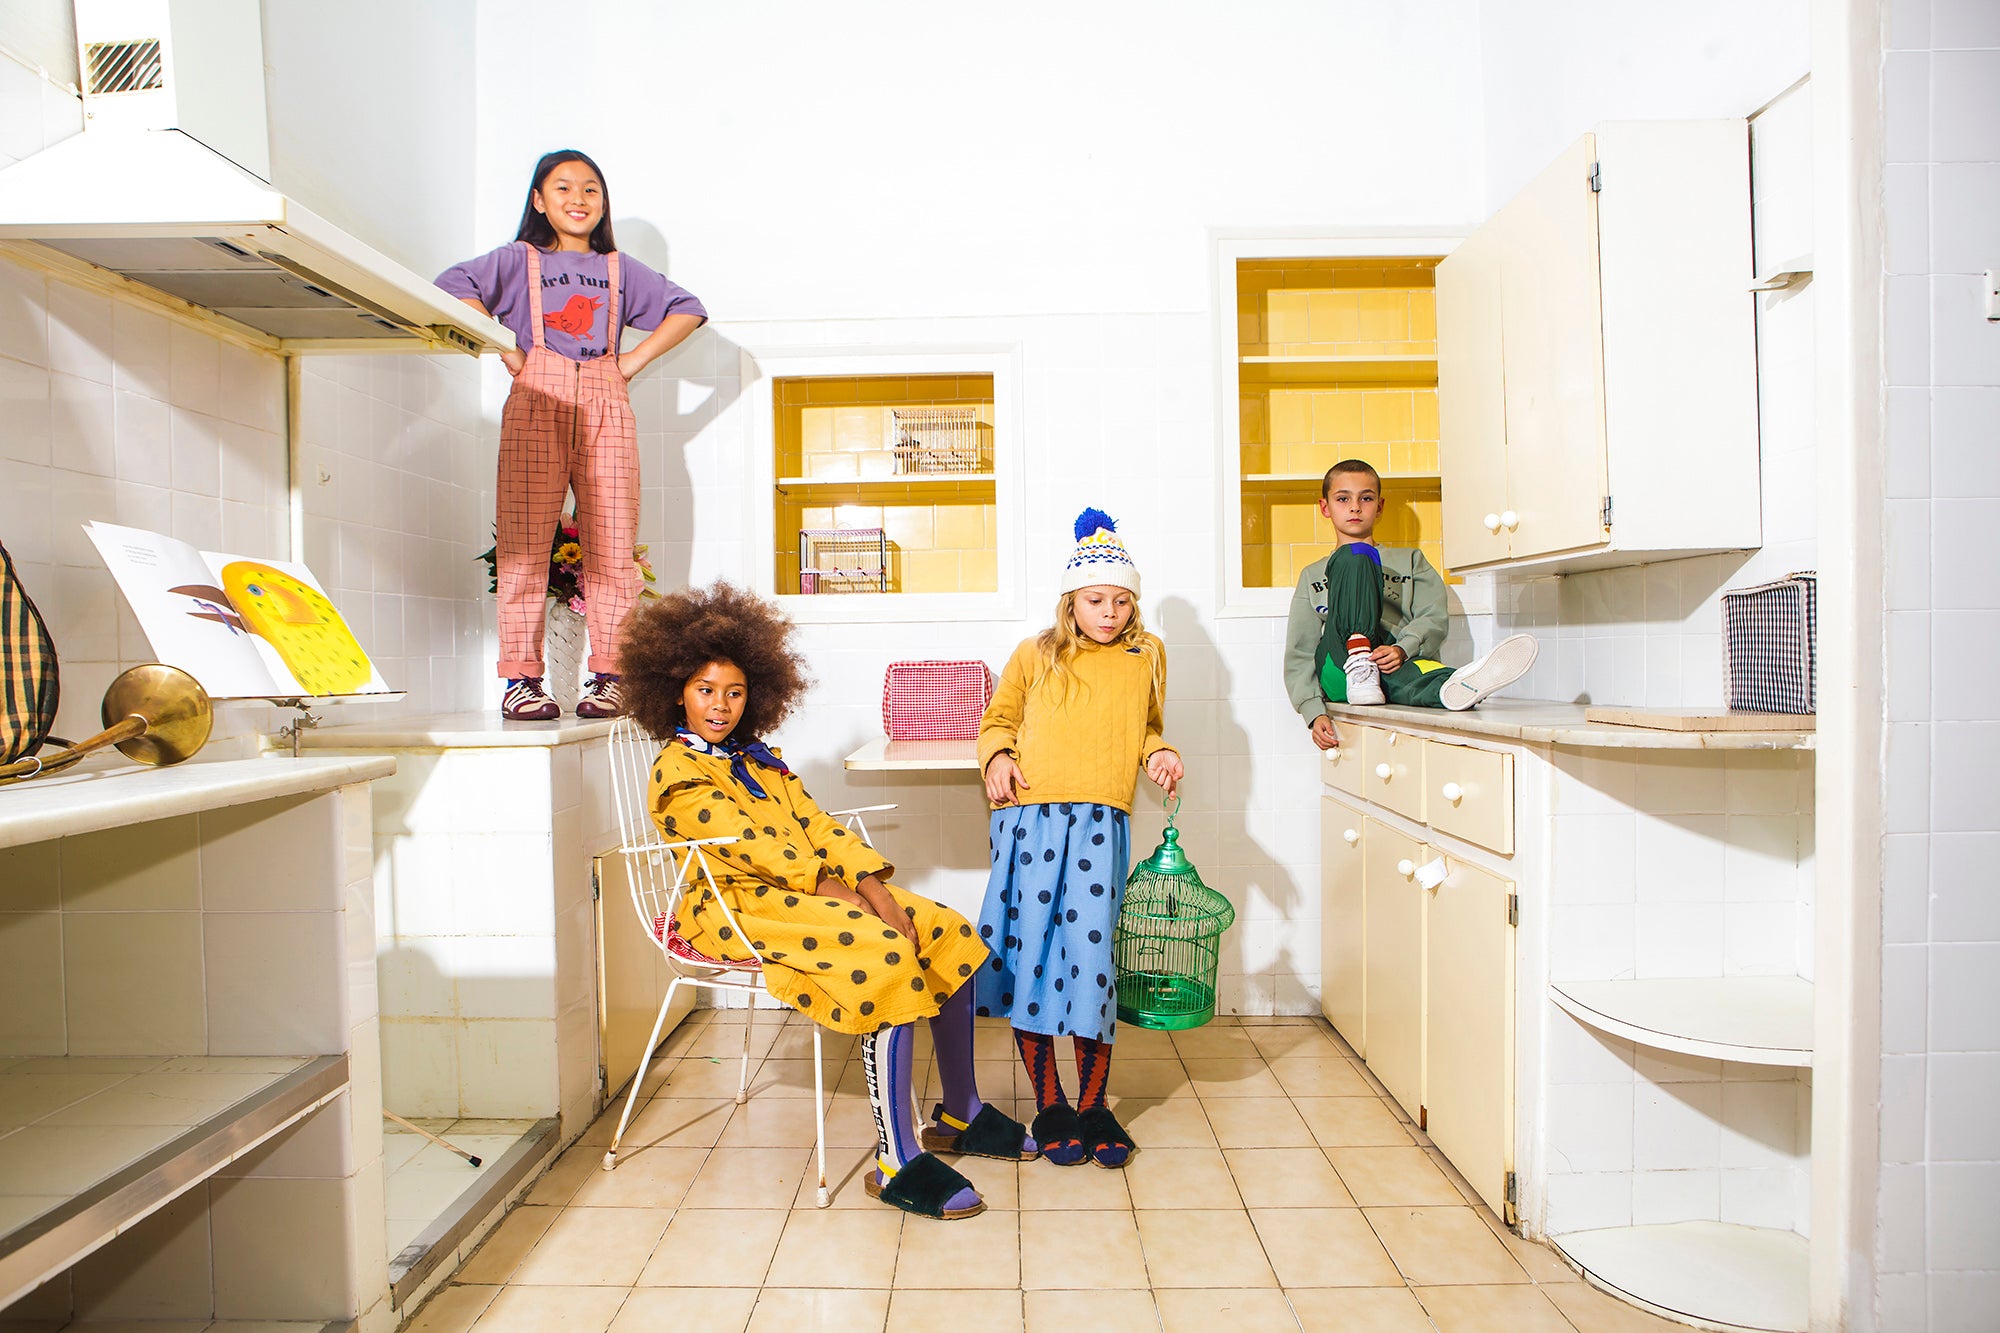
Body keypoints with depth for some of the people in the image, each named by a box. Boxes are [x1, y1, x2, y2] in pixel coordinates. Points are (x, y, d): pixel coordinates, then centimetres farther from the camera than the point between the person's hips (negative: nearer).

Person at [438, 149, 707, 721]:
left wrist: (635, 359, 9)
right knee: (524, 543, -8)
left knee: (612, 546, -5)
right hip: (537, 404, -1)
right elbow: (453, 285, 2)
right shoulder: (518, 259, 15)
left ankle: (608, 676, 0)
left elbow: (687, 309, 20)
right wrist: (505, 350, -6)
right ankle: (521, 679, -4)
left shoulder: (619, 268, 22)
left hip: (606, 409, 2)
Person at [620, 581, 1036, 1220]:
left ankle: (961, 1114, 7)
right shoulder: (677, 772, -5)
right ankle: (897, 1164, -26)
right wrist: (839, 892, -20)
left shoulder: (758, 757, 19)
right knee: (886, 955, -30)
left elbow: (815, 824, 8)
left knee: (947, 932, -5)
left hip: (803, 890, 8)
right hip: (738, 908, -8)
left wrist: (874, 888, -7)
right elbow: (749, 844, -16)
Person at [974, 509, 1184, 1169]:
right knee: (1030, 952, 1)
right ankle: (1049, 1107, 18)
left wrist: (1159, 753, 6)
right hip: (1028, 817, 0)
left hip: (1100, 824, 0)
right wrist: (997, 756, -1)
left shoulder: (1146, 656, 14)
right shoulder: (1034, 656, 10)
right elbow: (997, 720, 19)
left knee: (1089, 953, -5)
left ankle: (1093, 1107, 15)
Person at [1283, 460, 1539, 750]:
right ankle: (1359, 666, -36)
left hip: (1397, 664, 1)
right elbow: (1299, 653, 13)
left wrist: (1402, 649, -15)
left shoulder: (1409, 560, 27)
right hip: (1339, 669, -1)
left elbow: (1434, 618, 8)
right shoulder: (1312, 575, 24)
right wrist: (1315, 712, -4)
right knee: (1354, 556, -20)